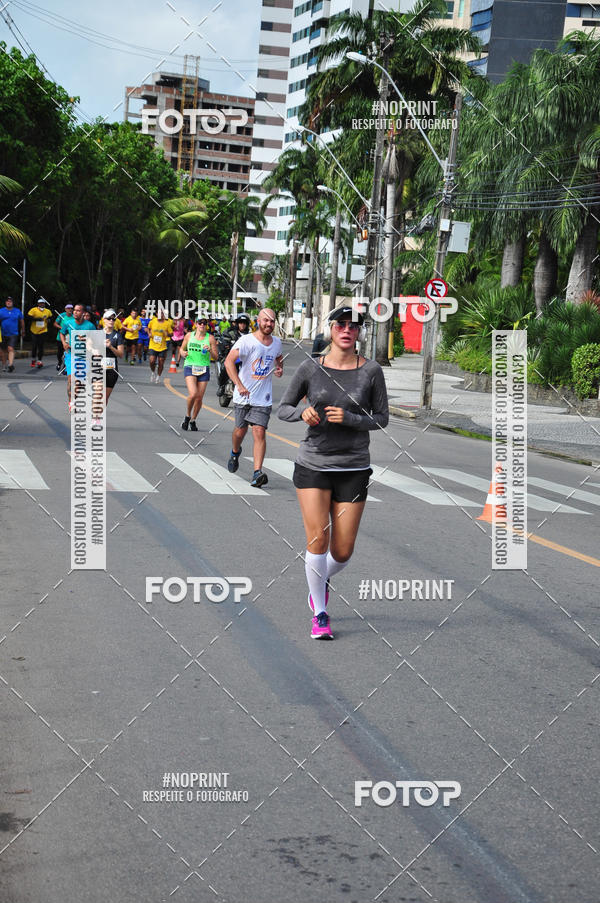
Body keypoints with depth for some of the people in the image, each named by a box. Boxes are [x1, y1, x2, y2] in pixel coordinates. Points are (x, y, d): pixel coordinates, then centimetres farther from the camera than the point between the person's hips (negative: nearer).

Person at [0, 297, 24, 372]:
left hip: (13, 334, -1)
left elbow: (21, 321, 18)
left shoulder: (17, 311, 5)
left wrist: (22, 331, 26)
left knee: (11, 349, -17)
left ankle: (11, 365, -28)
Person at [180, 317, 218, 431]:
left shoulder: (210, 338, 2)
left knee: (199, 398, 1)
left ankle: (193, 420, 22)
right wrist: (183, 353, -5)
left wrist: (210, 351, -16)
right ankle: (187, 416, 6)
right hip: (190, 367, -1)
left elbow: (215, 358, 4)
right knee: (193, 394, -20)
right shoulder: (189, 335, 5)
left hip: (204, 369, 1)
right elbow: (182, 349, 18)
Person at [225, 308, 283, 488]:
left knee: (259, 432, -11)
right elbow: (229, 361, -24)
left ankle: (257, 473, -15)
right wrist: (239, 385, -34)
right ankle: (235, 452, 46)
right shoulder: (246, 341, -12)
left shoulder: (277, 342, 5)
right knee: (240, 430, 11)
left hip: (263, 398, 2)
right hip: (243, 397, -2)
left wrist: (279, 368, 5)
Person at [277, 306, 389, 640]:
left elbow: (382, 419, 1)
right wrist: (302, 412, -16)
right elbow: (283, 409, 6)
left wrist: (349, 418, -16)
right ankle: (320, 615, 6)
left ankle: (322, 580, 37)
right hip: (313, 464, 0)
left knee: (343, 551, 2)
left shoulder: (372, 371, -2)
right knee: (318, 538, -10)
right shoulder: (310, 368, -1)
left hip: (353, 468, 0)